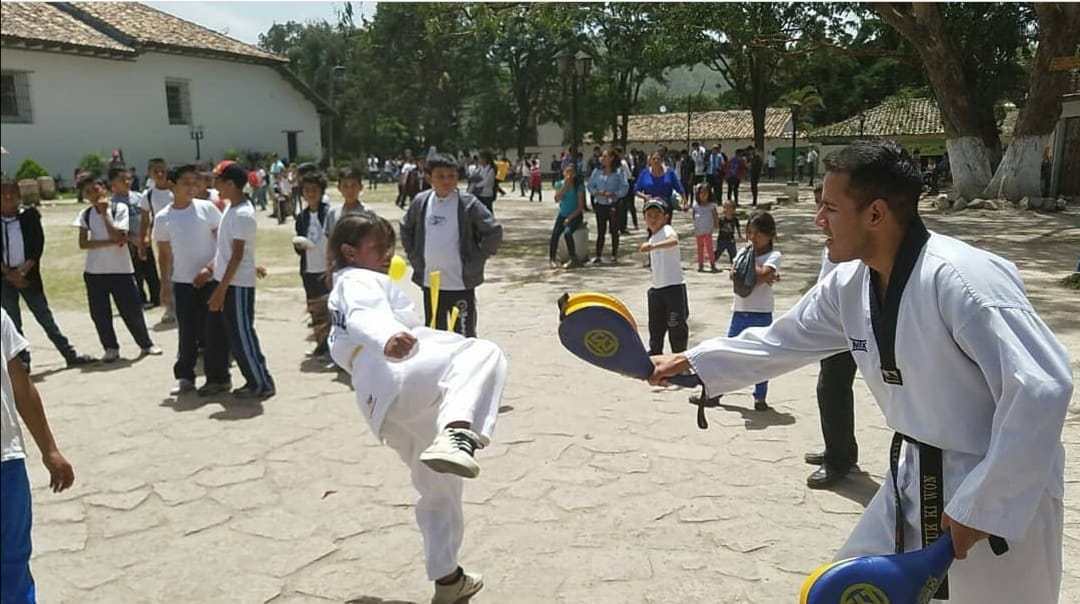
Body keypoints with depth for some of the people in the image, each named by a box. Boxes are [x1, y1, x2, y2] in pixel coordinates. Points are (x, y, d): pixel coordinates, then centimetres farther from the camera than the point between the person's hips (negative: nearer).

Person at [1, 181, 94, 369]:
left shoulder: (29, 216, -1)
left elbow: (38, 245, -5)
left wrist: (23, 270, -13)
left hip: (28, 276, 0)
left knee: (45, 317, 5)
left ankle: (70, 355, 9)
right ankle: (22, 361, 14)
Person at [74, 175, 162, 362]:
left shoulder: (119, 208, -6)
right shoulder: (85, 214, 3)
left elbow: (117, 236, -17)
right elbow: (83, 243, -5)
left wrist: (104, 212, -14)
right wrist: (110, 242, -15)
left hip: (121, 269, -3)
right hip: (95, 271, 3)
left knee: (132, 310, 2)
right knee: (100, 313, 5)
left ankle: (146, 344, 19)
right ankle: (111, 349, 20)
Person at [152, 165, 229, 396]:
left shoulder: (207, 208, -4)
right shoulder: (162, 218, 3)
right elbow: (164, 253, 11)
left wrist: (210, 267, -14)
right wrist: (165, 282, 7)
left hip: (211, 280, -2)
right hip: (182, 282, 2)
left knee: (214, 331, 1)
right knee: (187, 333, 8)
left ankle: (218, 378, 11)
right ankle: (184, 377, 21)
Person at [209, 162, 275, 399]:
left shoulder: (242, 214, -19)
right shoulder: (231, 208, 10)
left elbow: (237, 255, -21)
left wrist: (221, 289, -20)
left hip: (238, 285, -9)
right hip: (229, 282, 9)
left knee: (243, 335, -3)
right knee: (236, 335, 14)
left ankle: (262, 384, 6)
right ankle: (254, 380, 22)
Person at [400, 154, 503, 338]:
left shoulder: (468, 203, -10)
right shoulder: (421, 201, 3)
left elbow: (494, 232, -9)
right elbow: (405, 229, 19)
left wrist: (477, 260, -8)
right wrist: (414, 256, 11)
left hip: (461, 283, -4)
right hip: (430, 283, 4)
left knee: (465, 337, 4)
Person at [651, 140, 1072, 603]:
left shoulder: (959, 278, -27)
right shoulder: (849, 285, -2)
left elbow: (1042, 388, -29)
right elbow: (780, 341, 13)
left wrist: (978, 507, -25)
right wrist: (688, 361, 14)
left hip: (1001, 493, -7)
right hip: (916, 477, 8)